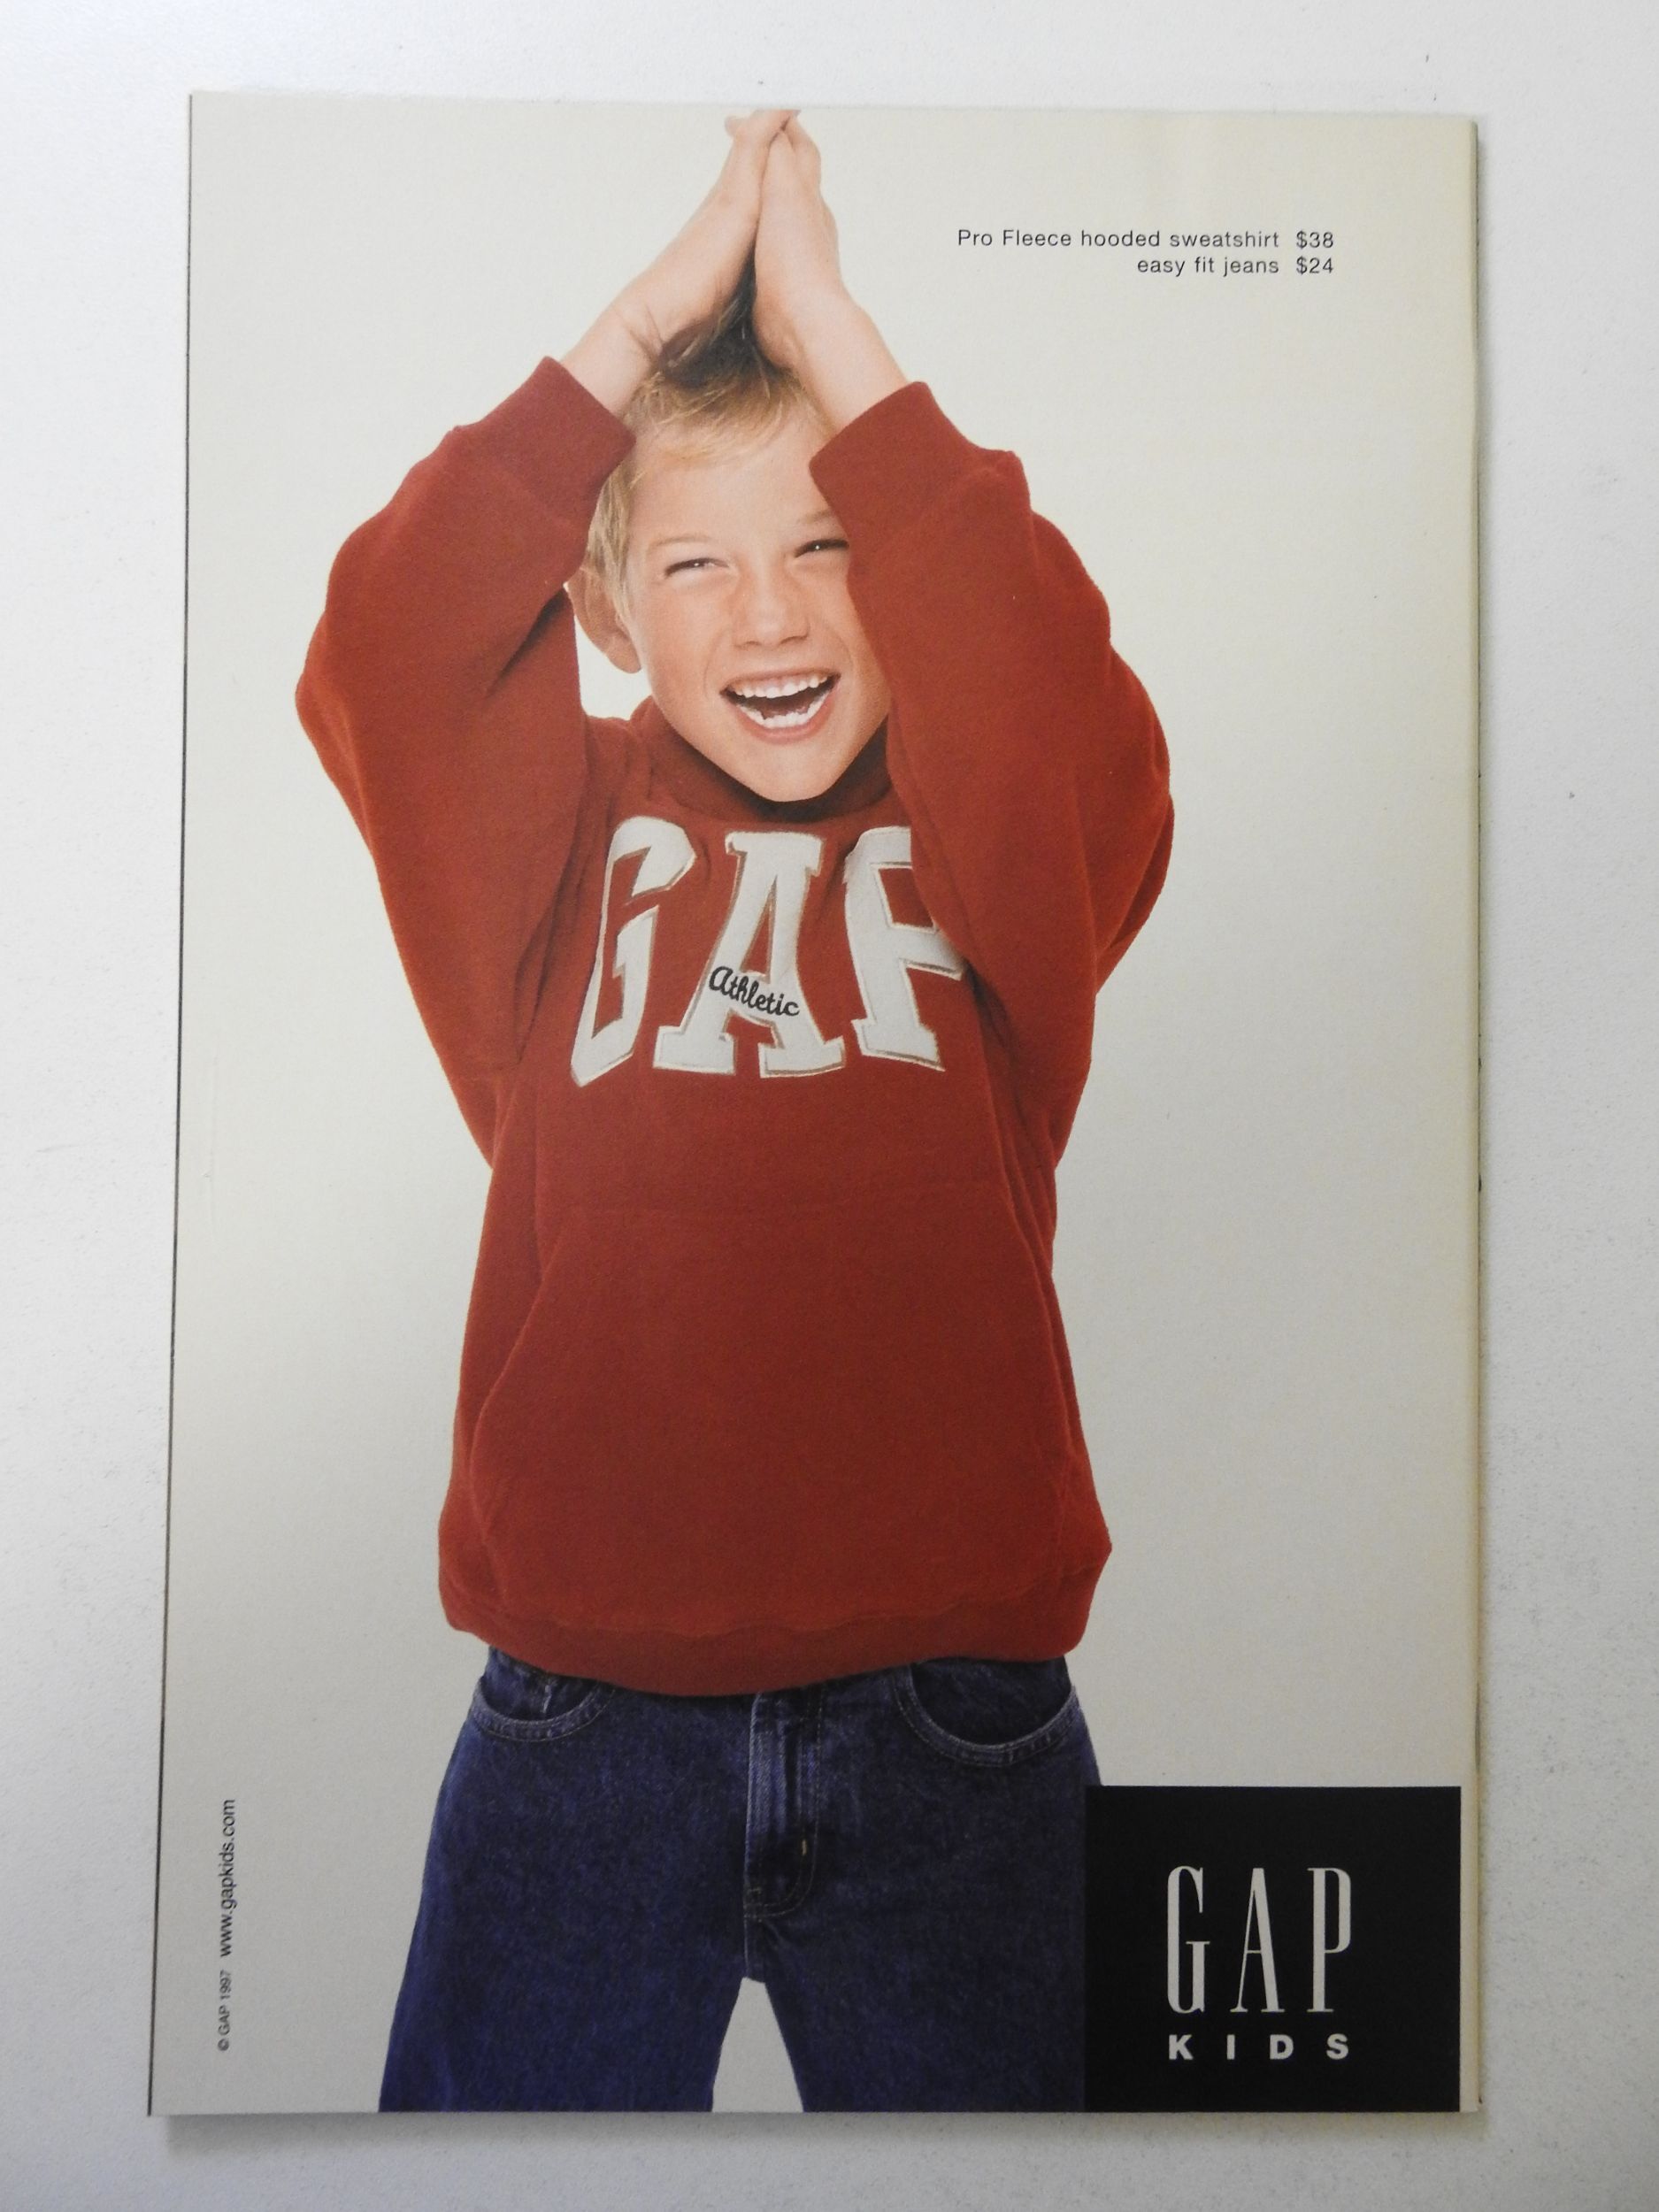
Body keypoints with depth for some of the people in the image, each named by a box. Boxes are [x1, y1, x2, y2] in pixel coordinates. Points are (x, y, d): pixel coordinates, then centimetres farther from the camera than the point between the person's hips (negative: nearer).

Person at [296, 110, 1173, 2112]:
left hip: (951, 1710, 1)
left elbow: (1053, 696, -18)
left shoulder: (1005, 851, 2)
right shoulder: (562, 839, 3)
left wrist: (828, 326, -12)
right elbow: (370, 664, -13)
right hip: (582, 1707, 0)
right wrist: (650, 313, -10)